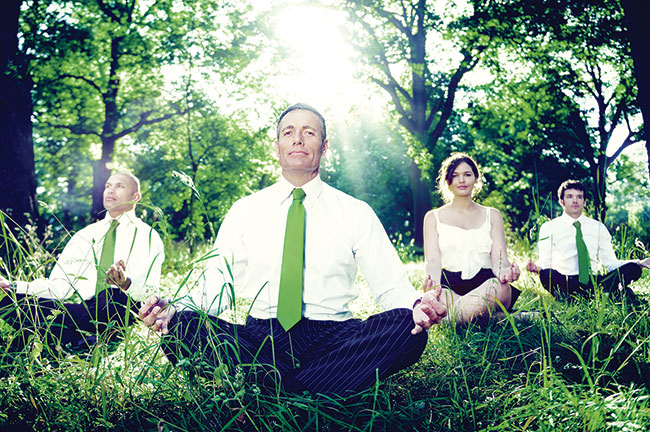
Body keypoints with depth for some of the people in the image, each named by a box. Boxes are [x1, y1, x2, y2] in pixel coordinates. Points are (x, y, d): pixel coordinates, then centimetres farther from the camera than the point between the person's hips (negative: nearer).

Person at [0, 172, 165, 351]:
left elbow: (150, 292, -3)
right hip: (79, 309, 3)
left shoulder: (147, 236, 11)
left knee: (115, 295, -41)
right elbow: (58, 286, 16)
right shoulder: (84, 235, 24)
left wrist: (127, 284, -27)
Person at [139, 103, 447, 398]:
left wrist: (416, 305, -22)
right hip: (259, 338, 1)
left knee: (408, 329, -30)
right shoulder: (244, 211, 11)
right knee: (179, 328, -26)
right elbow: (217, 287, 7)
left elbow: (391, 285, 3)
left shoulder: (356, 213, 8)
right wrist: (174, 308, -15)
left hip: (334, 338, 0)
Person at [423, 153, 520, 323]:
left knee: (501, 288, -37)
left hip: (485, 284, 2)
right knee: (440, 296, -40)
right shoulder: (434, 217, 16)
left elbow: (499, 258, 7)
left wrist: (504, 271, -21)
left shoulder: (492, 215, 20)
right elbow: (433, 261, 1)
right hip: (449, 286, -1)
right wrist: (433, 283, -25)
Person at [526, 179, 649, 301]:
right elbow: (545, 262, 0)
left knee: (632, 268, -20)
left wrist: (638, 263, -2)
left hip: (594, 281, 2)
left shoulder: (598, 227, 18)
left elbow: (610, 262, 14)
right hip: (564, 282, -2)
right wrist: (537, 267, -24)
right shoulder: (549, 228, 8)